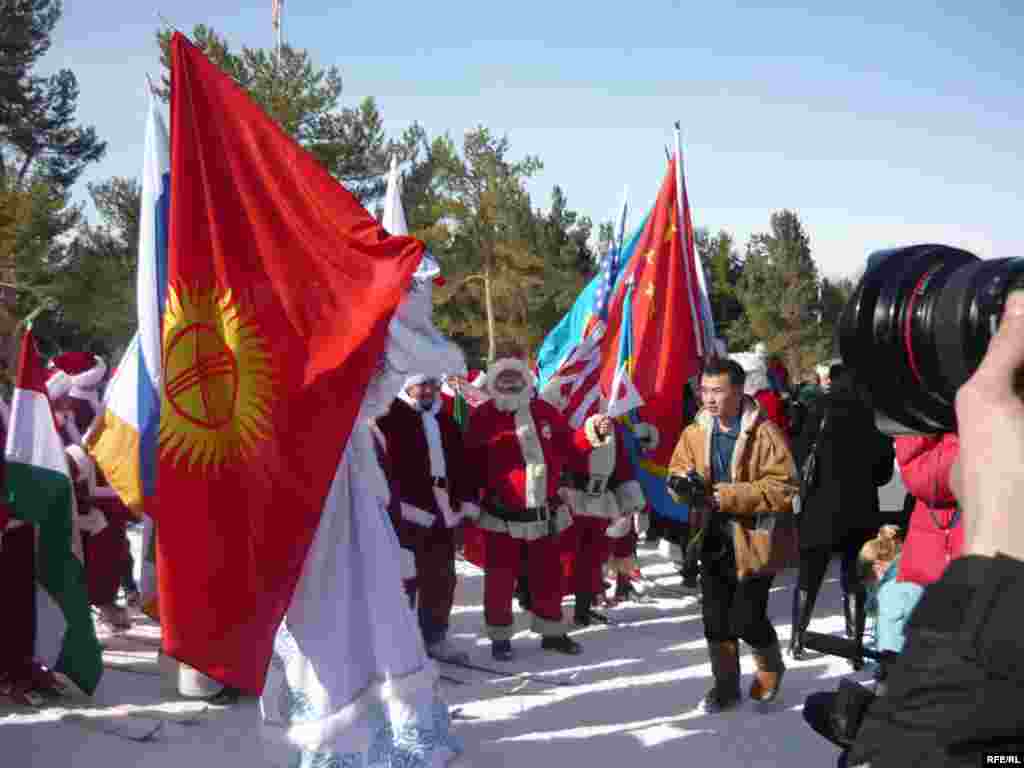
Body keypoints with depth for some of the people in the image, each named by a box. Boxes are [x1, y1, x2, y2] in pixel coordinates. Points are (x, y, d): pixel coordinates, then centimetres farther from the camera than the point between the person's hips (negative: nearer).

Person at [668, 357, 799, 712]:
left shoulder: (765, 433, -16)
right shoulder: (694, 433, 2)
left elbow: (782, 487, -20)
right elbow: (677, 472, 10)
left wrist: (729, 495, -26)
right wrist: (684, 484, -15)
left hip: (754, 539, -5)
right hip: (715, 539, 5)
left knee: (746, 618, -3)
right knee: (715, 617, 9)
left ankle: (770, 668, 30)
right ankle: (726, 684, 29)